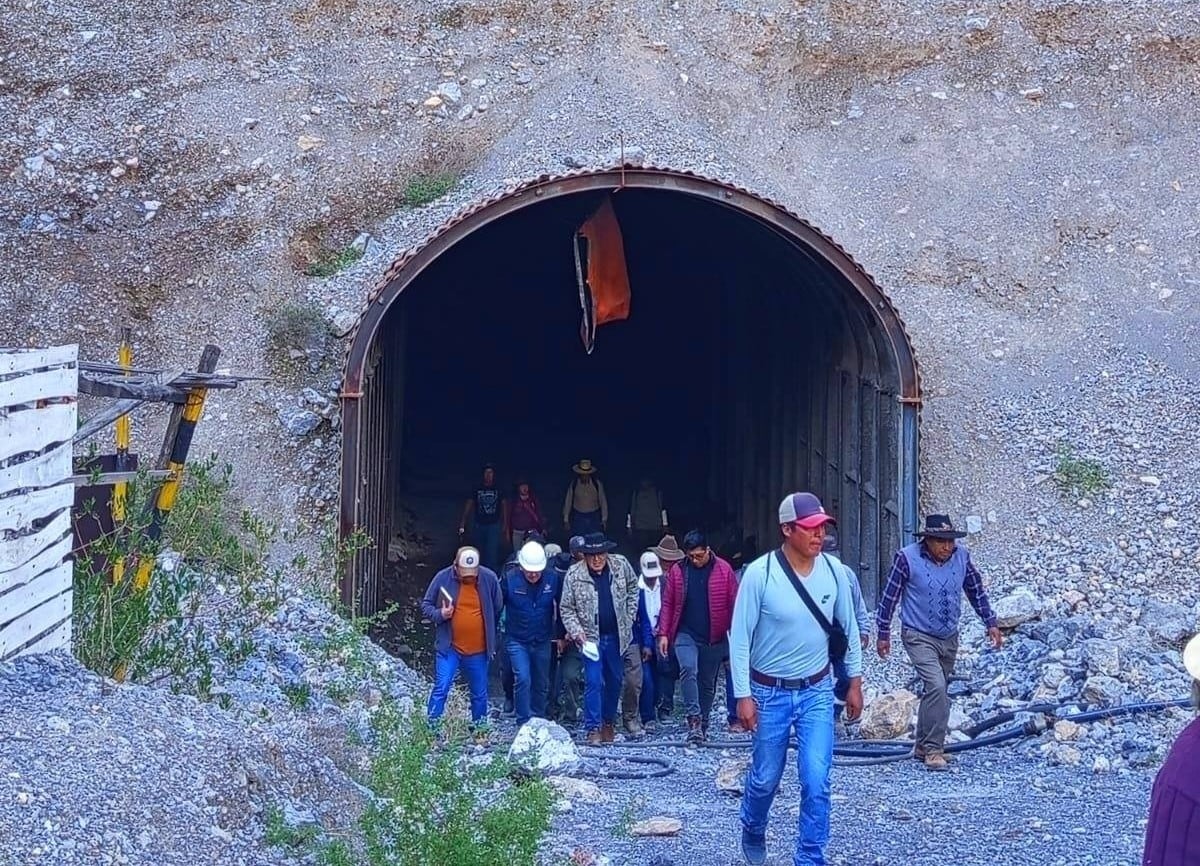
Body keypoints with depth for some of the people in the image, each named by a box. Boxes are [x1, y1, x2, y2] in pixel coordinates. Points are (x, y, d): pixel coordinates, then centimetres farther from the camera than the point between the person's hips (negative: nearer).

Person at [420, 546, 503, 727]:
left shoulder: (489, 579, -5)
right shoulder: (443, 578, -8)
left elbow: (498, 611, 7)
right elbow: (425, 605, 3)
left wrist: (495, 642, 10)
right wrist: (439, 614, -18)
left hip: (478, 651, 2)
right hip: (449, 647, -2)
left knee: (480, 694, 13)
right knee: (441, 688, -10)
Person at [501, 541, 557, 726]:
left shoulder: (551, 580, -8)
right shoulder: (510, 580, -13)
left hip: (542, 641, 3)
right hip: (517, 641, -3)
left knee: (542, 683, 12)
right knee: (523, 679, -15)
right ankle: (524, 723, -9)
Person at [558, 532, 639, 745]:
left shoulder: (621, 565, -4)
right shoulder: (574, 575, -11)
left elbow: (633, 588, 14)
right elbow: (566, 609, -4)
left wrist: (629, 617, 9)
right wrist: (576, 632, -16)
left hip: (616, 635, 3)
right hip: (591, 637, -3)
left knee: (614, 680, 14)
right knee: (593, 681, -10)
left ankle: (609, 722, 31)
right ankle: (593, 729, -7)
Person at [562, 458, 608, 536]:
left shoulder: (597, 484, -5)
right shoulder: (574, 484, -4)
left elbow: (603, 501, 2)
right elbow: (568, 502, 3)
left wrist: (604, 519, 0)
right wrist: (566, 520, 4)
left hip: (594, 518, 0)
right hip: (578, 518, 0)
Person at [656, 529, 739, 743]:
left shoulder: (723, 570, -2)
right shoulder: (677, 571, 2)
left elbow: (733, 603, -2)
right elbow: (668, 603, 5)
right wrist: (664, 633, -1)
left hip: (714, 638, 0)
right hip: (686, 635, 0)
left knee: (708, 683, 9)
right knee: (688, 669, -24)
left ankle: (703, 726, 21)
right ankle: (694, 718, -23)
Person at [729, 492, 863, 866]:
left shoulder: (833, 572, -7)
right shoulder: (759, 573, -18)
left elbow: (849, 629, 7)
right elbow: (740, 637, -12)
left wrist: (855, 682, 10)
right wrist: (743, 695, -14)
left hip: (817, 691, 2)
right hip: (770, 692, -2)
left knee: (816, 780, -9)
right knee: (766, 777, 14)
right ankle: (752, 832, 44)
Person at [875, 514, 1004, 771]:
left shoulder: (961, 556, -5)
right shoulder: (907, 558, -17)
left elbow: (976, 591, 10)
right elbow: (890, 596, -8)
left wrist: (991, 623, 8)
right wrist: (883, 634, -5)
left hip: (949, 637, 5)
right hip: (919, 636, -5)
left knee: (936, 691, 14)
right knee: (936, 687, -20)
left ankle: (922, 745, 29)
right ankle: (933, 750, -14)